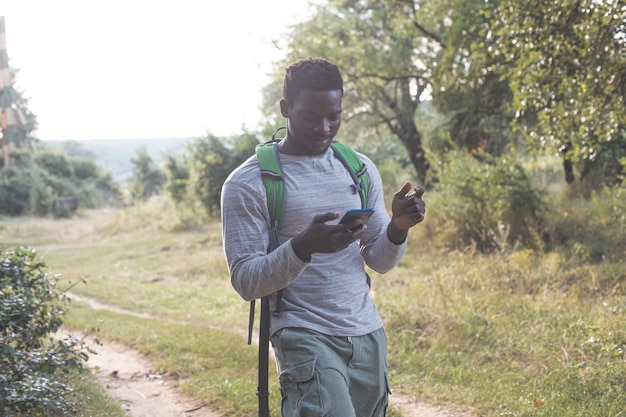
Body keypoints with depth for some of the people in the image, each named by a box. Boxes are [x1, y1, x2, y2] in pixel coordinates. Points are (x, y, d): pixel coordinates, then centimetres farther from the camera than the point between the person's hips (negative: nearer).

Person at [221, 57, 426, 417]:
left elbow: (380, 261, 11)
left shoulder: (361, 168, 9)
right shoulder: (248, 183, -6)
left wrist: (399, 227, -10)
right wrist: (303, 246, -27)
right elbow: (245, 280, -10)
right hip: (305, 338, -5)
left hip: (368, 334, 5)